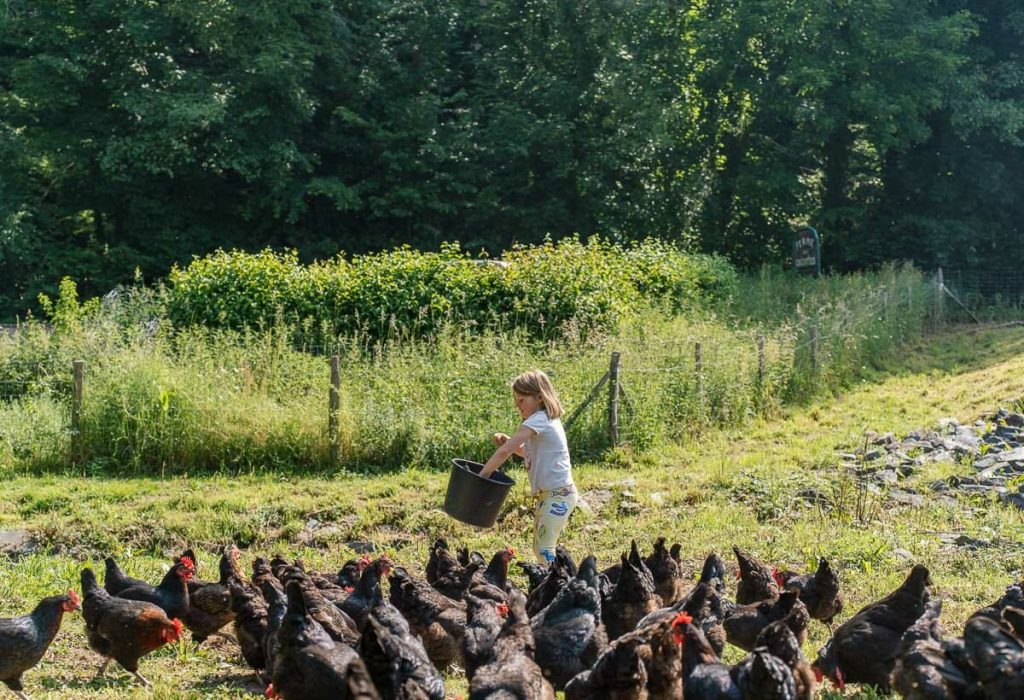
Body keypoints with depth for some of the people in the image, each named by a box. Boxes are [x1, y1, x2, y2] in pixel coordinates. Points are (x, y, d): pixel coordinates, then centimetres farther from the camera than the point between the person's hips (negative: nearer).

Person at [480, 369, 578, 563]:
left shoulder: (539, 420, -17)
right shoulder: (545, 419, 13)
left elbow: (505, 452, -23)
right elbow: (527, 452, 25)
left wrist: (482, 475, -15)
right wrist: (509, 441, 7)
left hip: (557, 494, -10)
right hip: (545, 495, 10)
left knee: (544, 551, -13)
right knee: (540, 548, 14)